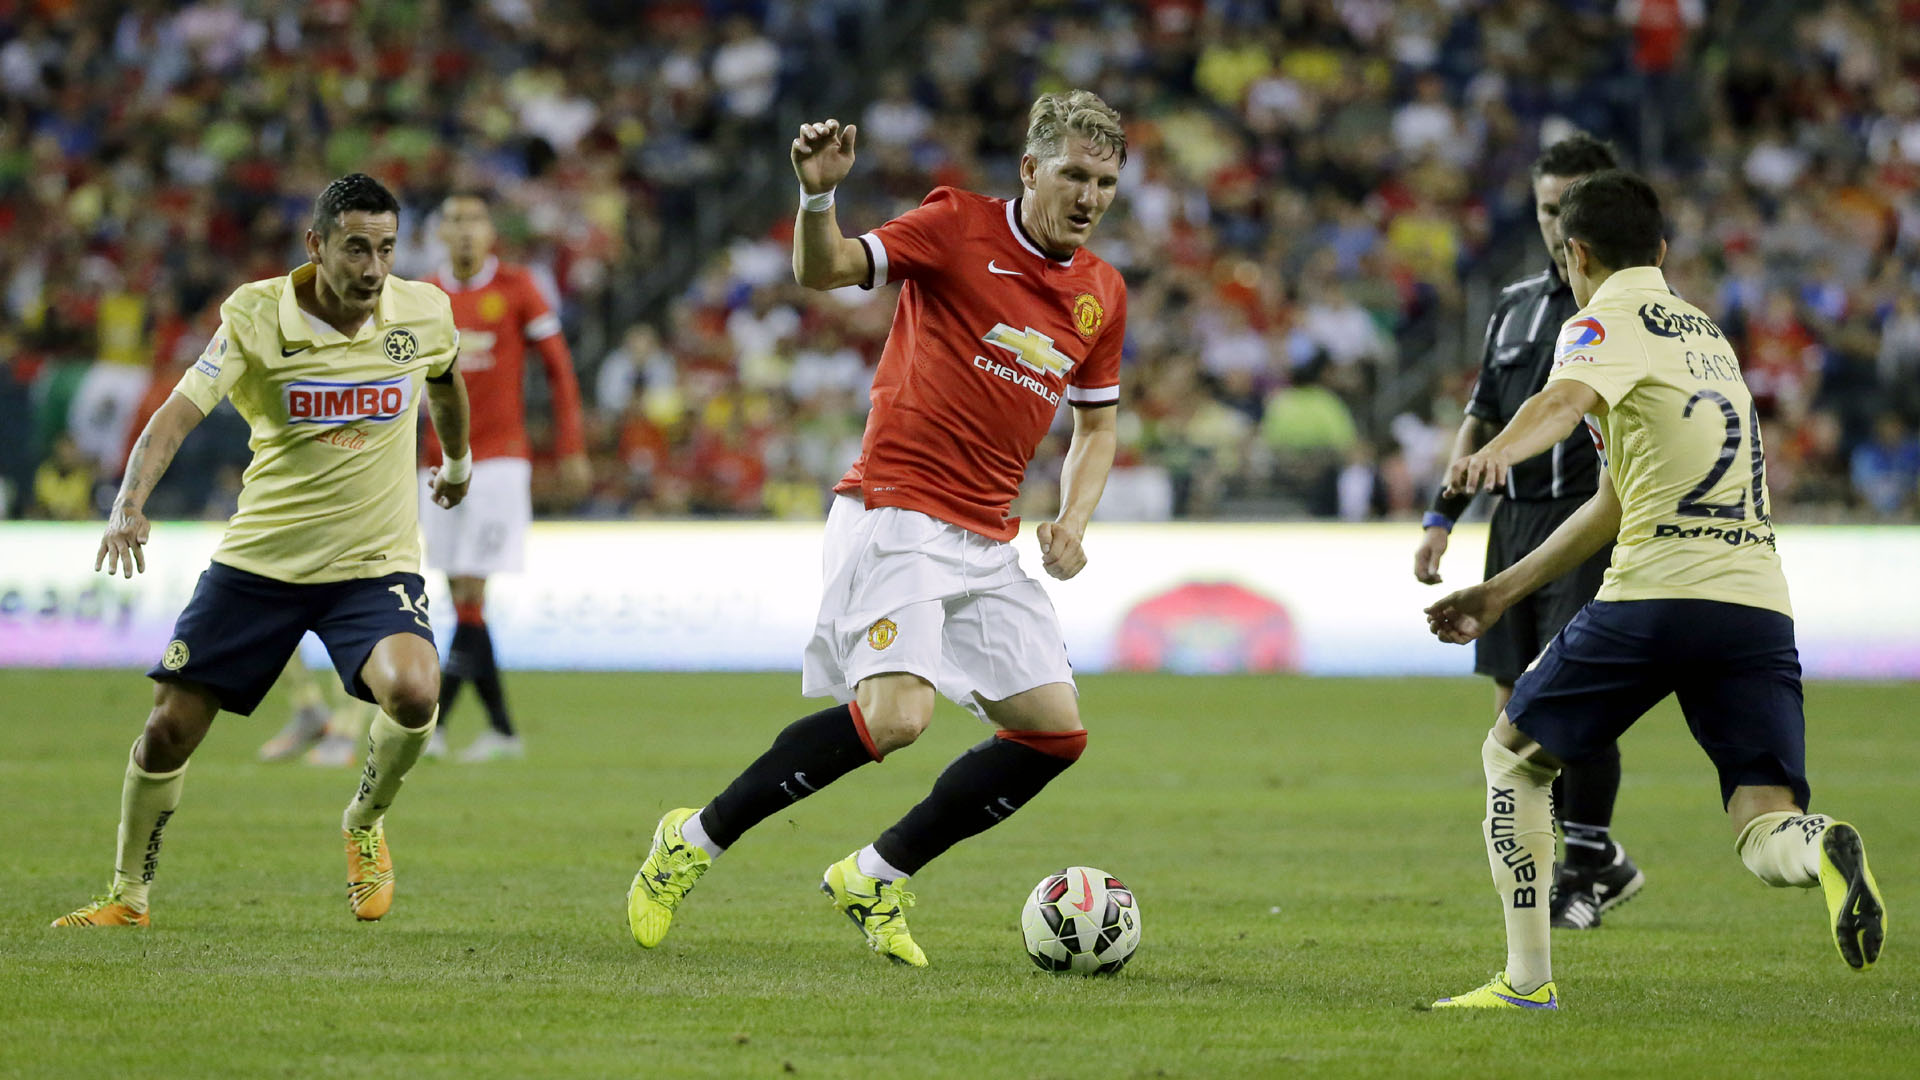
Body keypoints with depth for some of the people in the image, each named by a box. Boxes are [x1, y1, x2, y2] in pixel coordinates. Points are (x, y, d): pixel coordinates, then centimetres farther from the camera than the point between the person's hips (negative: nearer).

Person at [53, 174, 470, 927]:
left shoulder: (423, 313, -4)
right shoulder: (255, 316, -12)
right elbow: (180, 411, -21)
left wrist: (458, 460, 38)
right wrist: (130, 503, -37)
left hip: (374, 563, 0)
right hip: (259, 558, 0)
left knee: (413, 693, -28)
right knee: (169, 728, 0)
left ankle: (365, 824, 3)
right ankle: (128, 896, 23)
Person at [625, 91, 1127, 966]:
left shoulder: (1102, 293, 11)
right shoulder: (961, 228, -6)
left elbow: (1096, 425, 23)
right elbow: (822, 270, -12)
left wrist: (1072, 521, 6)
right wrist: (817, 197, -32)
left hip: (988, 543, 7)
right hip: (896, 514, -7)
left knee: (1055, 731, -1)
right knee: (896, 715, -23)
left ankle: (876, 879, 12)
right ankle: (695, 842, -7)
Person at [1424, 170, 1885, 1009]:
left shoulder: (1609, 321, 4)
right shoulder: (1705, 333, 29)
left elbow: (1565, 398, -23)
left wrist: (1494, 454, -43)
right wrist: (1503, 591, 37)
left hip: (1659, 593, -6)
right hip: (1760, 600, 6)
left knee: (1512, 753, 16)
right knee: (1767, 833, -4)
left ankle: (1527, 979, 14)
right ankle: (1823, 852, -40)